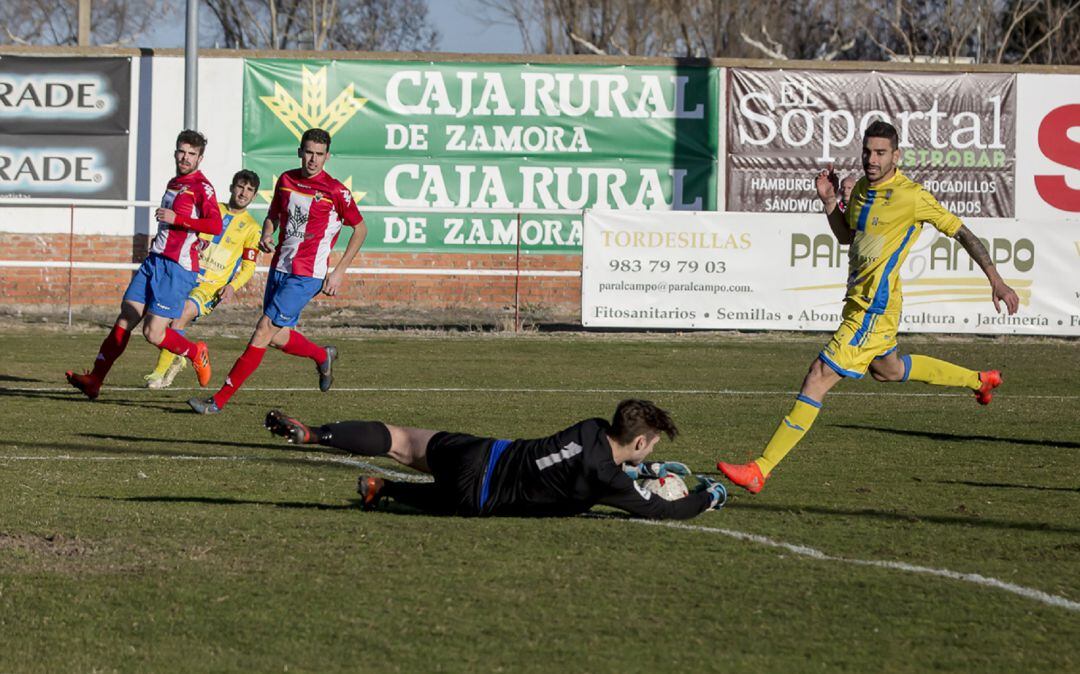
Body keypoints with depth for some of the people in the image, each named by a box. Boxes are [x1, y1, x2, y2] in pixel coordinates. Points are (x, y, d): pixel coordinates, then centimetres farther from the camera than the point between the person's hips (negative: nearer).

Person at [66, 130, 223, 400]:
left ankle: (196, 353, 16)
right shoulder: (173, 183, 19)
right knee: (125, 320, 0)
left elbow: (216, 225, -21)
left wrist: (176, 219, -22)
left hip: (177, 268, -8)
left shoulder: (201, 187, -8)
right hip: (154, 261, 8)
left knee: (153, 333, -10)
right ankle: (94, 380, -1)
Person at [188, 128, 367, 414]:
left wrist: (339, 271, -4)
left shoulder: (336, 191, -10)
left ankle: (219, 400, -11)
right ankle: (323, 356, 41)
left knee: (264, 331, -12)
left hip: (306, 276, -7)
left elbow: (360, 230, 0)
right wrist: (267, 235, -1)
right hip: (279, 269, 7)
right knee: (277, 338, 9)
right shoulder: (286, 180, 6)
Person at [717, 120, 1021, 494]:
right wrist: (829, 201, 5)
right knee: (887, 369, 31)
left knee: (820, 376, -14)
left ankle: (759, 471, -16)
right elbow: (846, 236, 23)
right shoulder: (861, 188, 8)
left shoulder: (912, 196, -14)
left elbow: (962, 232, -7)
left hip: (873, 308, -10)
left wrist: (996, 281, -7)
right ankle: (980, 380, 49)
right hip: (859, 300, 10)